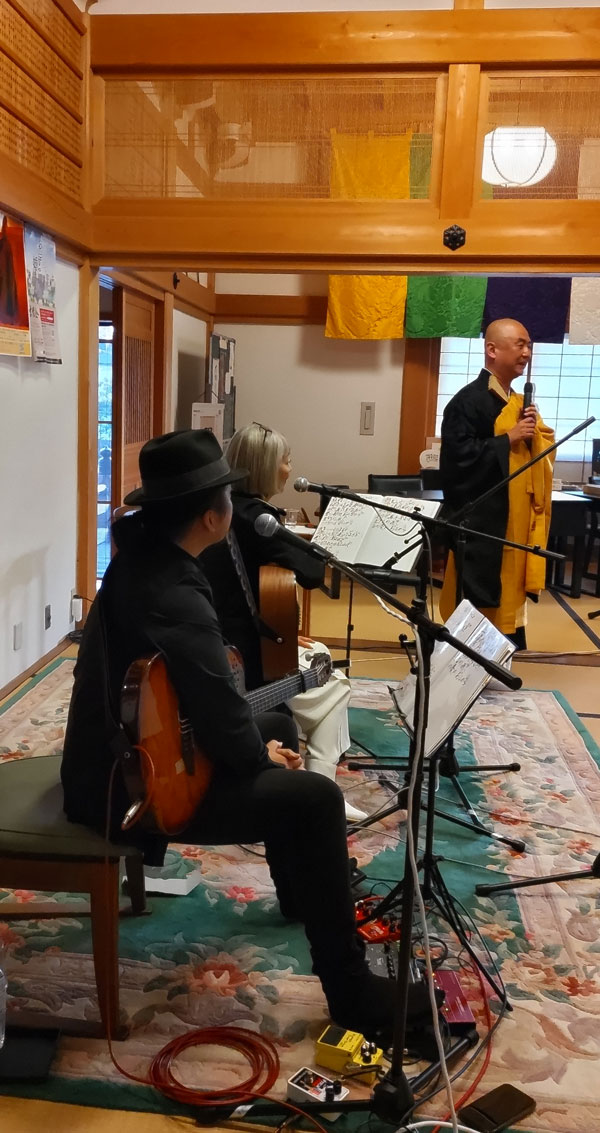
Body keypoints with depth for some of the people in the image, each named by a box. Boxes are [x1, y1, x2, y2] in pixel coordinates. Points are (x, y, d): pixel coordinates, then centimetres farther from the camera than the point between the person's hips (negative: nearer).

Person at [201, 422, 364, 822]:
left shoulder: (227, 506, 9)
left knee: (319, 655, 27)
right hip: (238, 655, -9)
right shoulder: (253, 515, -20)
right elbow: (310, 574, -23)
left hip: (225, 639, 9)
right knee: (335, 687, 10)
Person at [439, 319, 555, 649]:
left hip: (516, 519, 8)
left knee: (510, 592, 13)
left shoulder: (518, 403, 15)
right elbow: (458, 455, -21)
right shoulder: (468, 400, -12)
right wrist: (509, 439, -18)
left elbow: (538, 454, 19)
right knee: (479, 597, -3)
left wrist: (534, 434, -2)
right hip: (481, 521, -8)